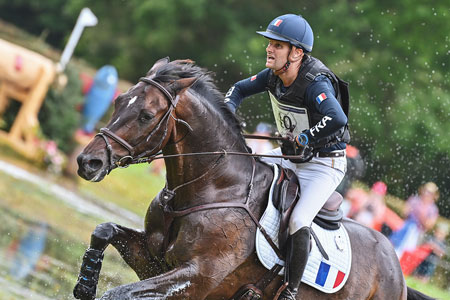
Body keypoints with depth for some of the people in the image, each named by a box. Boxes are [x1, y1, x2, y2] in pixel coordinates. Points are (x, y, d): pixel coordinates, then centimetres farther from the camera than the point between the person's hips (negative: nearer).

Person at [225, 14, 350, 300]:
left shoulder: (316, 83, -30)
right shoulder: (274, 75, -7)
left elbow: (337, 119, -48)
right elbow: (239, 90, 10)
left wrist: (302, 140, -37)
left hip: (325, 163, -8)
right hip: (291, 155, 8)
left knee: (299, 222, -24)